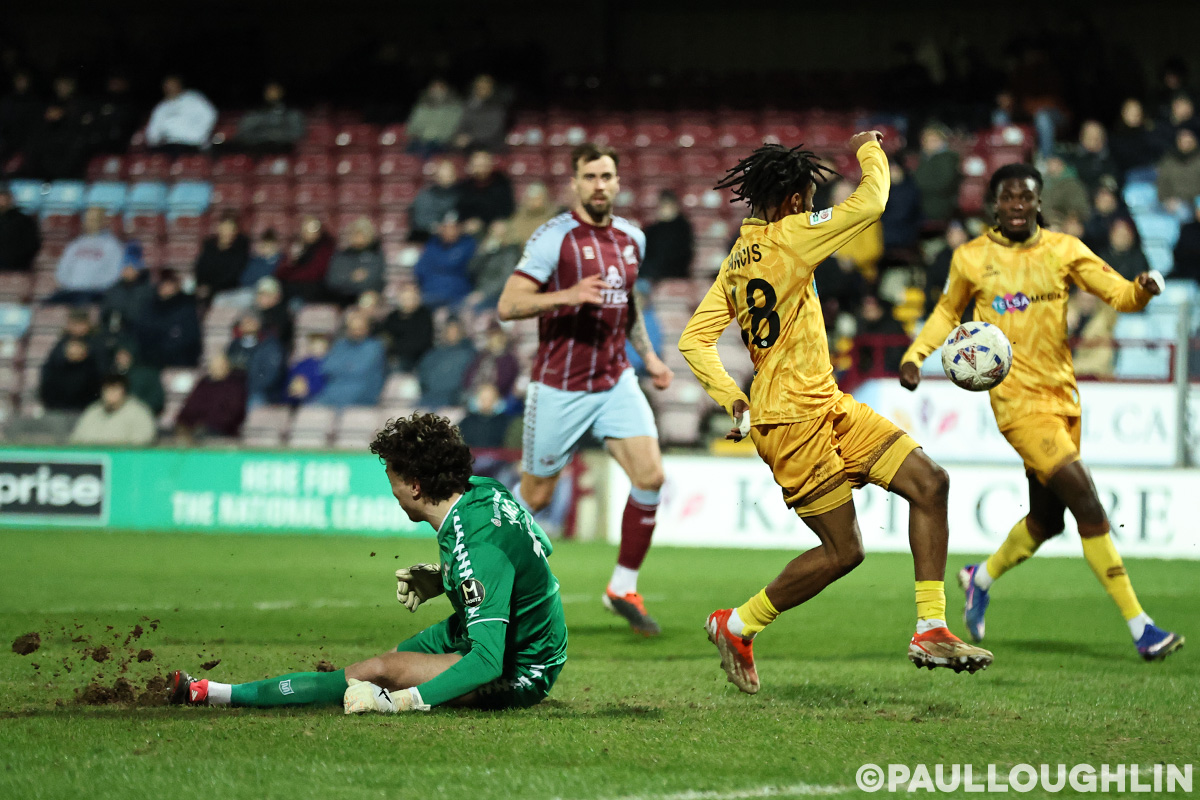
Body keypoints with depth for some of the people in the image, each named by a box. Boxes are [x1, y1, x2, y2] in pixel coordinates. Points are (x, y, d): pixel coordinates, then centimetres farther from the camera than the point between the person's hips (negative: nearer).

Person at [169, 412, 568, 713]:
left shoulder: (478, 551, -30)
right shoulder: (484, 490, -3)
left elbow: (487, 662, -35)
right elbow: (542, 547, 16)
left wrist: (403, 701, -37)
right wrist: (440, 579, 8)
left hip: (517, 677, -10)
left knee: (381, 670, -16)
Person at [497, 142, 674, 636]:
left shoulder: (632, 239, 9)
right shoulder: (555, 238, -12)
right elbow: (508, 305, -16)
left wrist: (648, 354, 18)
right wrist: (567, 295, -29)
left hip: (616, 382, 5)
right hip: (559, 387, -5)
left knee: (650, 476, -11)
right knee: (536, 497, 4)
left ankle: (623, 588, 2)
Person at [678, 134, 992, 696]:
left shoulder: (737, 260, 13)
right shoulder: (786, 237, -12)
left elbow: (693, 341, 14)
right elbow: (870, 203, -14)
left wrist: (733, 399, 10)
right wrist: (870, 150, 3)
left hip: (830, 410, 9)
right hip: (795, 421, -9)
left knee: (929, 482, -1)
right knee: (842, 551, -4)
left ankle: (931, 631, -3)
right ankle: (737, 626, 14)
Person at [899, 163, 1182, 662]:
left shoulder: (1062, 250, 4)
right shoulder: (971, 259, 0)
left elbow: (1120, 294, -2)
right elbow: (948, 312, 16)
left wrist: (1143, 288, -24)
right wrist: (915, 355, 3)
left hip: (1063, 396, 5)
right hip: (1018, 401, -5)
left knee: (1047, 519, 14)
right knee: (1088, 505, -16)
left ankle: (982, 578, 43)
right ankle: (1138, 625, -14)